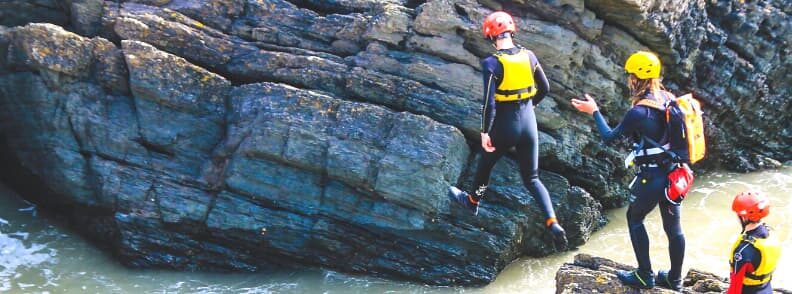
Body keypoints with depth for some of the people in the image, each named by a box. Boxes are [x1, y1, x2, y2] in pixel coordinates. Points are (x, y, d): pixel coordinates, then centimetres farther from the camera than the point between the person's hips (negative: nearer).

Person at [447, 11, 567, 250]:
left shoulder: (491, 63, -18)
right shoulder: (528, 56, -3)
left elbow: (489, 102, -21)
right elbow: (544, 88, 7)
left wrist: (485, 132, -11)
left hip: (504, 126, -4)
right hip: (529, 123, 4)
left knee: (485, 164, 25)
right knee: (532, 179, 13)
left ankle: (473, 202, 49)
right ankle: (553, 224, -4)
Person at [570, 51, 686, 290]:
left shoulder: (638, 112, -20)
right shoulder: (669, 99, 0)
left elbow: (609, 137, -8)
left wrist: (594, 111, 2)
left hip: (653, 176, -7)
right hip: (674, 172, 7)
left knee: (634, 219, 15)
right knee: (673, 226, 16)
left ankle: (645, 276, 17)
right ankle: (674, 279, 28)